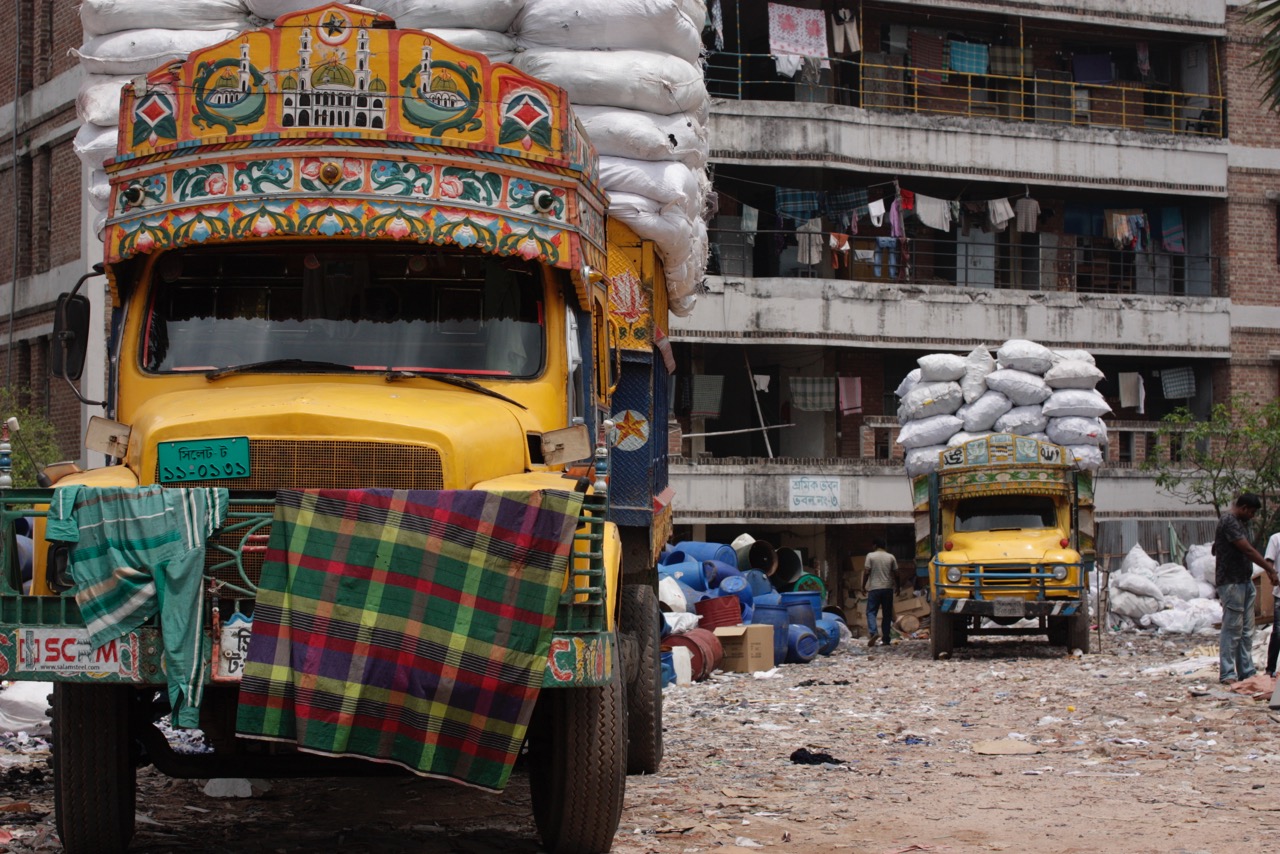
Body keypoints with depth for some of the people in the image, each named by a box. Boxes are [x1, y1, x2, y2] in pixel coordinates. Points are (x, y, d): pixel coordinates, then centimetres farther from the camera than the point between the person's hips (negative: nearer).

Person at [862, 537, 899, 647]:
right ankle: (886, 639, 7)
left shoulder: (871, 556, -3)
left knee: (871, 612, 1)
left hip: (874, 589, -3)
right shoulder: (891, 557, 6)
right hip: (888, 589, 3)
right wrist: (896, 587, 18)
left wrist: (863, 586, 3)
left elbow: (867, 572, -7)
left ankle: (873, 633, -22)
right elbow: (895, 574, 5)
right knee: (887, 614, 8)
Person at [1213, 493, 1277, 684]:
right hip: (1231, 582, -10)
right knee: (1232, 629, -7)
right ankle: (1227, 673, -4)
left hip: (1245, 581, 10)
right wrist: (1269, 569, -13)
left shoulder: (1241, 522, 17)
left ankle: (1247, 672, 13)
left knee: (1246, 630, 9)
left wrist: (1266, 563, 7)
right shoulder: (1228, 521, -15)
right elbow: (1247, 550, -18)